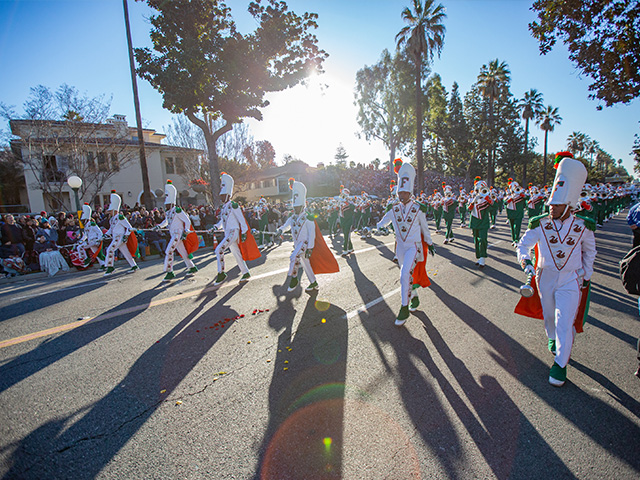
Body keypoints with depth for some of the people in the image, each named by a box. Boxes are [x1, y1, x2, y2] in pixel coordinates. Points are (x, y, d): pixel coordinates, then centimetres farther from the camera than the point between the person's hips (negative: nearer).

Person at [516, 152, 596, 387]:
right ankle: (553, 339, 50)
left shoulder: (583, 226, -7)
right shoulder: (540, 223, -9)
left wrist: (587, 274, 11)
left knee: (565, 323, -6)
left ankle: (560, 363, 9)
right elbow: (524, 243, -4)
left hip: (570, 281, -1)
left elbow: (589, 250, 10)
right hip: (545, 279, 2)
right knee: (549, 316, 20)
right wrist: (524, 259, -23)